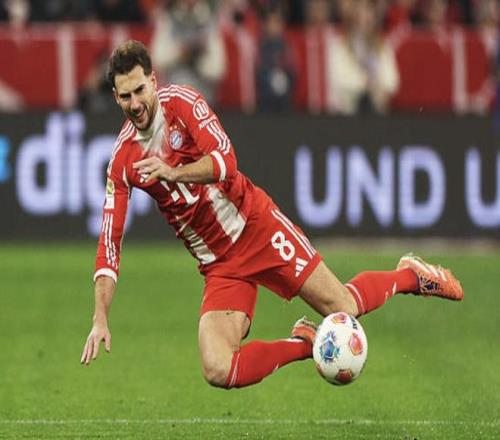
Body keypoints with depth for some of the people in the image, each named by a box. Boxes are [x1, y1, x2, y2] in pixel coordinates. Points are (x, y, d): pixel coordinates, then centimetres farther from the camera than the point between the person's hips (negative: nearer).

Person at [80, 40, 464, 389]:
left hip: (256, 226, -2)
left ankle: (411, 276, 28)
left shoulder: (181, 101, -8)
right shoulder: (122, 161, -2)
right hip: (219, 266, 2)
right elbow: (110, 242, -3)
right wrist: (101, 319, -12)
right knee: (218, 370, -18)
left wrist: (172, 173, -36)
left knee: (341, 308, -3)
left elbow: (225, 161, -20)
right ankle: (303, 343, 6)